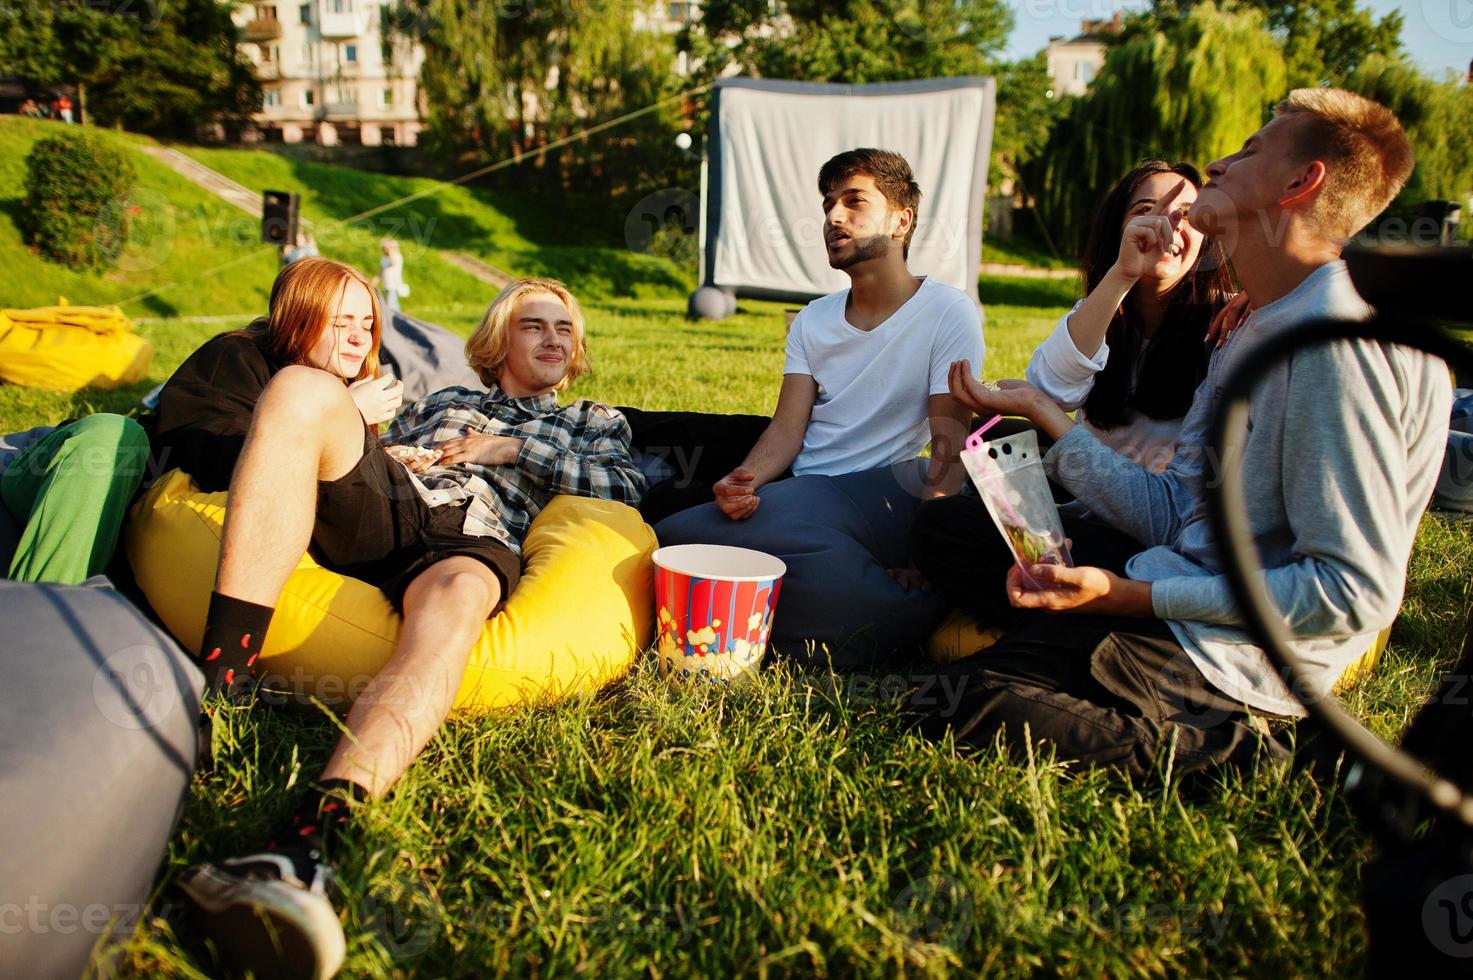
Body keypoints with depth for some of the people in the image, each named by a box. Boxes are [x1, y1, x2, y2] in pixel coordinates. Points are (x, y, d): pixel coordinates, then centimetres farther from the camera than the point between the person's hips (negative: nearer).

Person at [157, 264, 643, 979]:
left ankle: (309, 835, -63)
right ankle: (221, 677, -39)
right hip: (382, 509, 3)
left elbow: (625, 490, 12)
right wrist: (340, 420, 11)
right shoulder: (442, 403, 39)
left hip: (473, 538, -2)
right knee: (301, 385, -26)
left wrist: (516, 448, 8)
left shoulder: (595, 422, 33)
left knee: (455, 596, -41)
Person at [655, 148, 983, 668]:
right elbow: (787, 428, 5)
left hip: (883, 491, -5)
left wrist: (921, 561, -19)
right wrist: (745, 479, -18)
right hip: (802, 487, 6)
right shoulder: (813, 319, 17)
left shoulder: (948, 312, 1)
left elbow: (949, 450, -7)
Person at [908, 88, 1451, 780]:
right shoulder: (1257, 331, 11)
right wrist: (1037, 409, 11)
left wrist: (1133, 596, -24)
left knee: (955, 706, -24)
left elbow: (1354, 592, -22)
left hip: (1232, 656, -9)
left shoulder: (1338, 338, -20)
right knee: (944, 530, 14)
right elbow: (1176, 517, 8)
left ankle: (1210, 745, -12)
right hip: (1188, 584, 10)